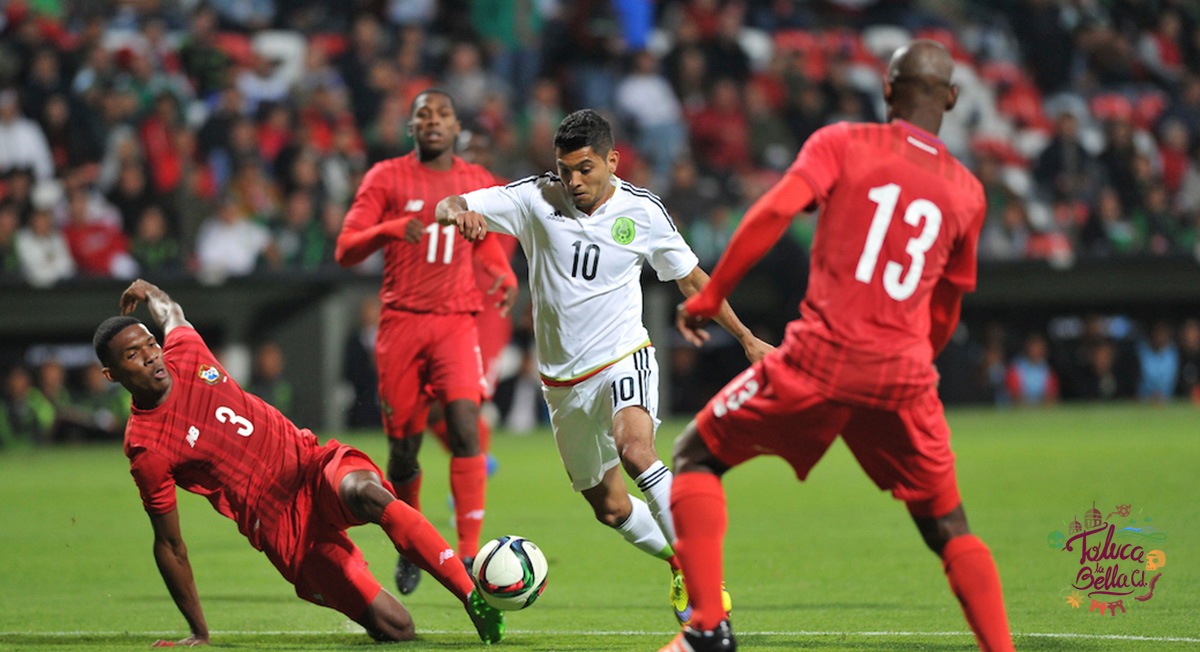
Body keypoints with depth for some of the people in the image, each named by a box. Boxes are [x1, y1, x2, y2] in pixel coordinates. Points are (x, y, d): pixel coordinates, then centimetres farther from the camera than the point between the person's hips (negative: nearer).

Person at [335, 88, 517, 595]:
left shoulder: (478, 183, 9)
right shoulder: (387, 178, 3)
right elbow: (345, 250, -3)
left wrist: (505, 277, 3)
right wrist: (388, 229, -23)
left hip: (456, 321, 0)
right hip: (401, 321, 0)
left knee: (465, 426, -20)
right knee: (403, 446, 4)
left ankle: (470, 550, -22)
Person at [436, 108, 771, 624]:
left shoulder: (642, 212, -5)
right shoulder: (538, 198, -6)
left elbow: (692, 279, 8)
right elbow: (447, 208, -9)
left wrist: (747, 339, 10)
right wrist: (459, 213, -35)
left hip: (622, 359, -3)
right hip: (562, 379, 3)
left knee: (634, 449, -34)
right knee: (610, 508, 10)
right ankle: (678, 562, 35)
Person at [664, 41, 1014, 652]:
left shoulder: (842, 144, 3)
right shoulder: (966, 192, 13)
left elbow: (774, 211, -11)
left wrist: (709, 297, -3)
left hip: (820, 356, -3)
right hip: (904, 375, 3)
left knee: (697, 456, 15)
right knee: (950, 532, 16)